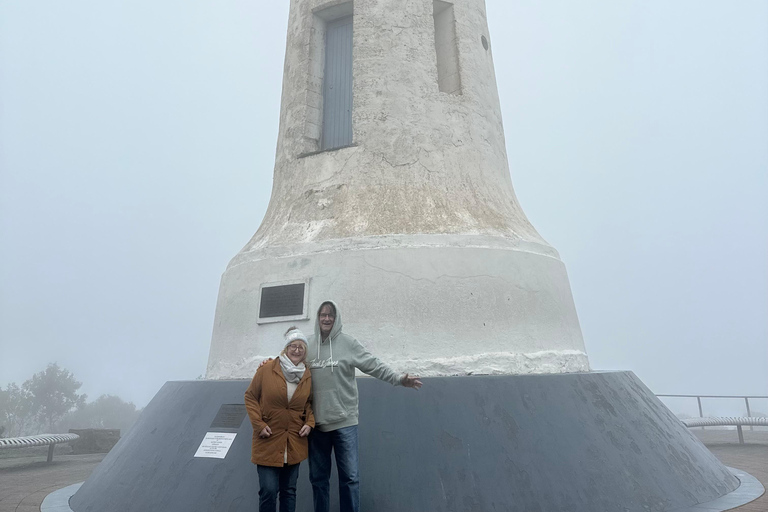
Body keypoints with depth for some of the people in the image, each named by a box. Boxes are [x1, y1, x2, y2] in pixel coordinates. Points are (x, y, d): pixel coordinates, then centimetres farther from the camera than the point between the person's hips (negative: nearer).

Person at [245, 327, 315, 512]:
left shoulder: (307, 376, 1)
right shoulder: (266, 370, -9)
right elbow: (250, 397, -1)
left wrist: (310, 423, -3)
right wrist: (259, 424, -10)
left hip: (294, 443, 3)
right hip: (268, 441, -3)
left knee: (289, 490, 14)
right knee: (268, 490, -4)